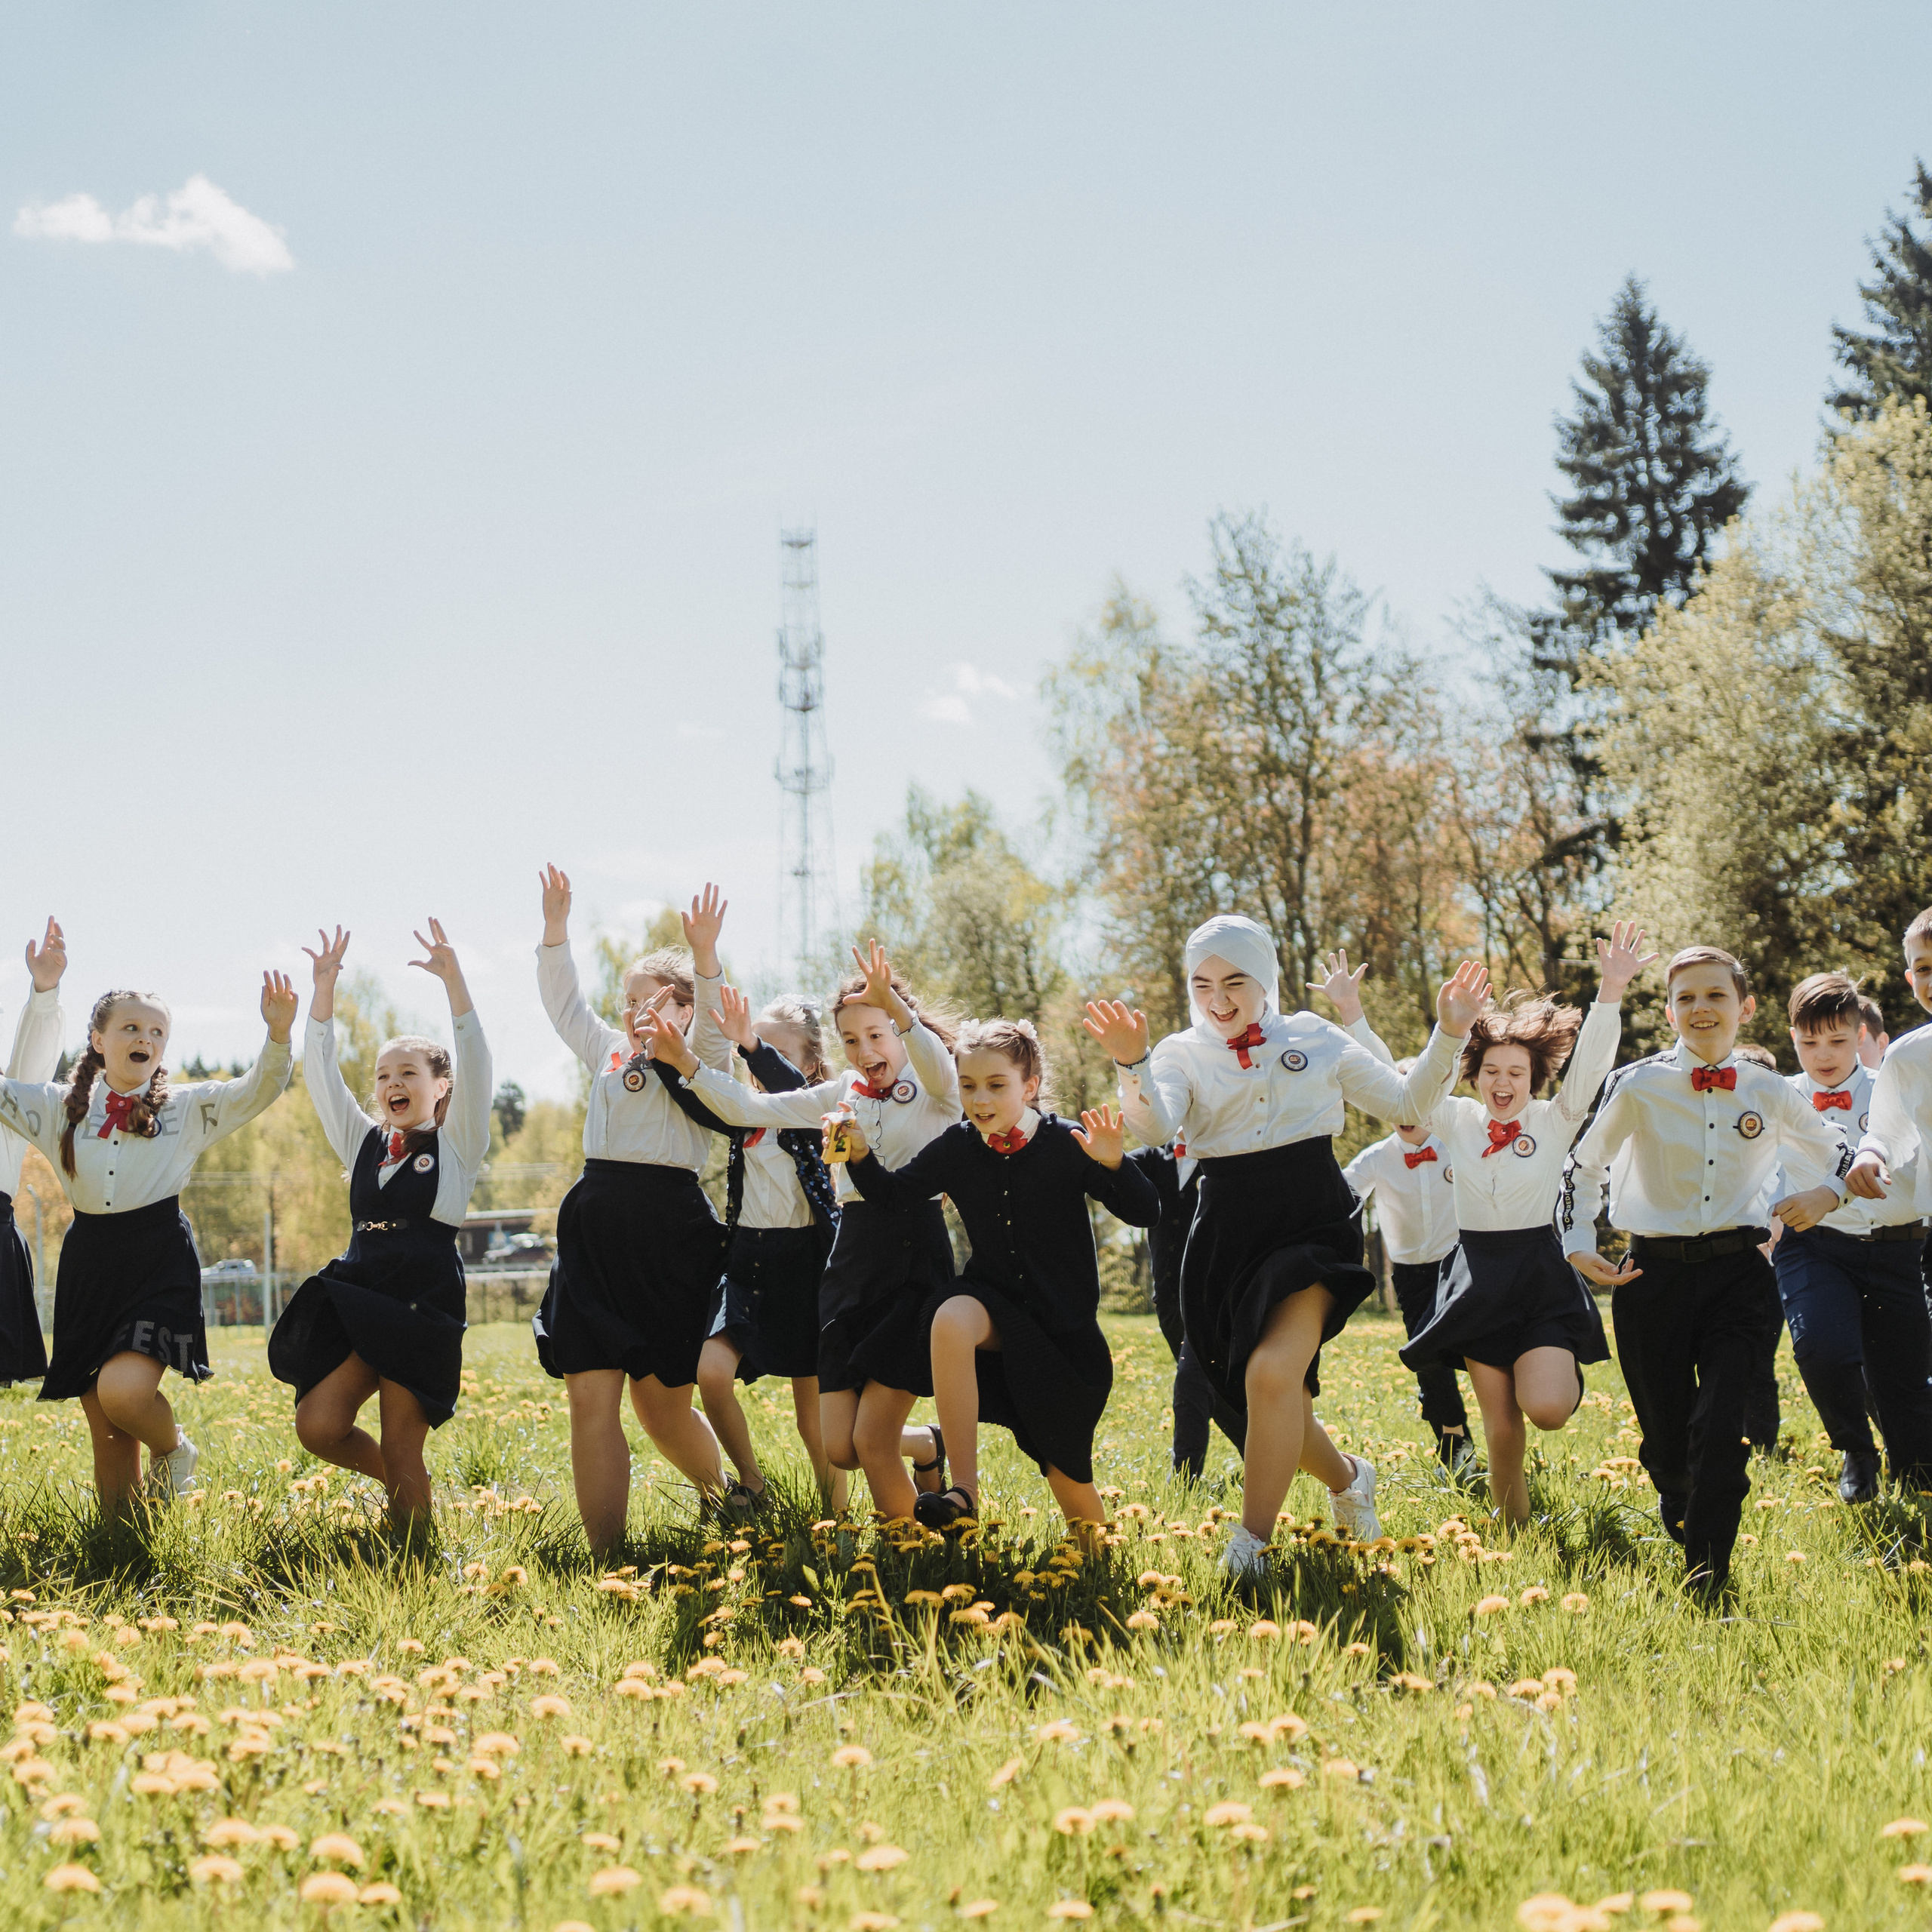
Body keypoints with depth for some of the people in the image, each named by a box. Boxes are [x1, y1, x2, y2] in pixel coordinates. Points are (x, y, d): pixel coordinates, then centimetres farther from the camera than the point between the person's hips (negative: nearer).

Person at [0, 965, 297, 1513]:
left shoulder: (189, 1107, 5)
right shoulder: (61, 1108, 11)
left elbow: (260, 1088, -3)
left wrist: (279, 1033, -23)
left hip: (159, 1262, -3)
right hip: (88, 1267, 3)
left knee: (124, 1391, -26)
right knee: (108, 1438, 5)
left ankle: (173, 1451, 7)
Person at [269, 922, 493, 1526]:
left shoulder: (457, 1145, 5)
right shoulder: (364, 1143, 17)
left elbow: (474, 1065, -8)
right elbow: (321, 1072, 13)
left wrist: (453, 978, -16)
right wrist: (324, 985, 5)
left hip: (423, 1304, -5)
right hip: (355, 1296, 5)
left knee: (401, 1448, -5)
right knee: (318, 1427, -7)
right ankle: (402, 1481, 20)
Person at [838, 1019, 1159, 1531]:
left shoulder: (1067, 1144, -14)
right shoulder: (957, 1147, -4)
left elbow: (1145, 1214, -16)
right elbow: (894, 1194, 5)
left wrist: (1113, 1165, -35)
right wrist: (861, 1155, -15)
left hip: (1066, 1325, -1)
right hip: (996, 1304, 2)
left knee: (1070, 1484, 3)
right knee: (951, 1318, -37)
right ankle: (964, 1493, -32)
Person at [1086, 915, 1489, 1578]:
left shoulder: (1315, 1040, 7)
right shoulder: (1183, 1053, 4)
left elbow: (1408, 1105, 12)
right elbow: (1156, 1127, -17)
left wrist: (1448, 1035, -1)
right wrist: (1133, 1065, -35)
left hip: (1312, 1224, -2)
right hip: (1230, 1233, 2)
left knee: (1273, 1373, -25)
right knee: (1277, 1407, 10)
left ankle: (1250, 1548, -15)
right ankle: (1347, 1476, 44)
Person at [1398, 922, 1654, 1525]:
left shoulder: (1554, 1121, -3)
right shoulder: (1457, 1120, 3)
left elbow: (1590, 1064, -16)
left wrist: (1611, 991, -30)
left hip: (1541, 1276, -2)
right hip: (1478, 1277, 2)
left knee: (1547, 1410, -18)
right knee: (1501, 1421, 4)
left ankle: (1565, 1370, 18)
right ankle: (1510, 1521, 27)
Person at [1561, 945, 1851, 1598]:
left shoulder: (1766, 1093, 4)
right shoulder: (1637, 1087, -2)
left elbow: (1837, 1155, 18)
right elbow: (1584, 1167, 9)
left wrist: (1826, 1193, -3)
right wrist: (1578, 1245, 0)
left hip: (1738, 1274, 0)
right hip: (1656, 1275, 0)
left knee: (1721, 1426, -14)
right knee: (1665, 1432, 6)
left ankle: (1708, 1571, -4)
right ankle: (1679, 1515, 39)